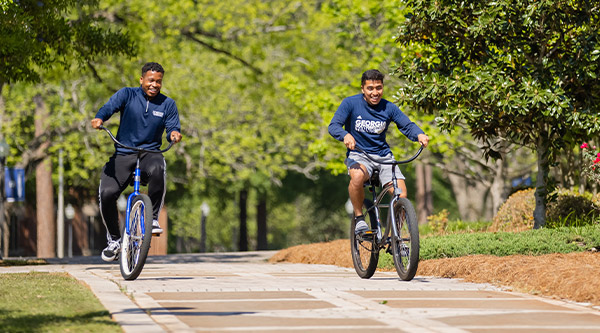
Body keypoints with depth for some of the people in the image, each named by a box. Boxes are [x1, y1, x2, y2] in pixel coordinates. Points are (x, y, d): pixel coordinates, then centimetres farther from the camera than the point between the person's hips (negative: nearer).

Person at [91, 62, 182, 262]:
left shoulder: (167, 104, 10)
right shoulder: (128, 95, 3)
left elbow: (172, 126, 2)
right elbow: (111, 106, -13)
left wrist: (174, 133, -24)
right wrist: (100, 118, -35)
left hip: (150, 153, 0)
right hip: (123, 155, 0)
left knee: (157, 170, -38)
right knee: (107, 193, -21)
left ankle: (153, 218, -18)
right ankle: (114, 239, 2)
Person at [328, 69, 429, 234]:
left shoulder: (389, 108, 1)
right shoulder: (351, 103, -5)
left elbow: (407, 125, -5)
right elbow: (334, 126, -13)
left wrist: (420, 135, -29)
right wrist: (346, 136, -36)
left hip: (383, 155, 3)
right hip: (358, 154, -2)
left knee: (401, 193, -19)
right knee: (357, 176, -38)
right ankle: (359, 217, -15)